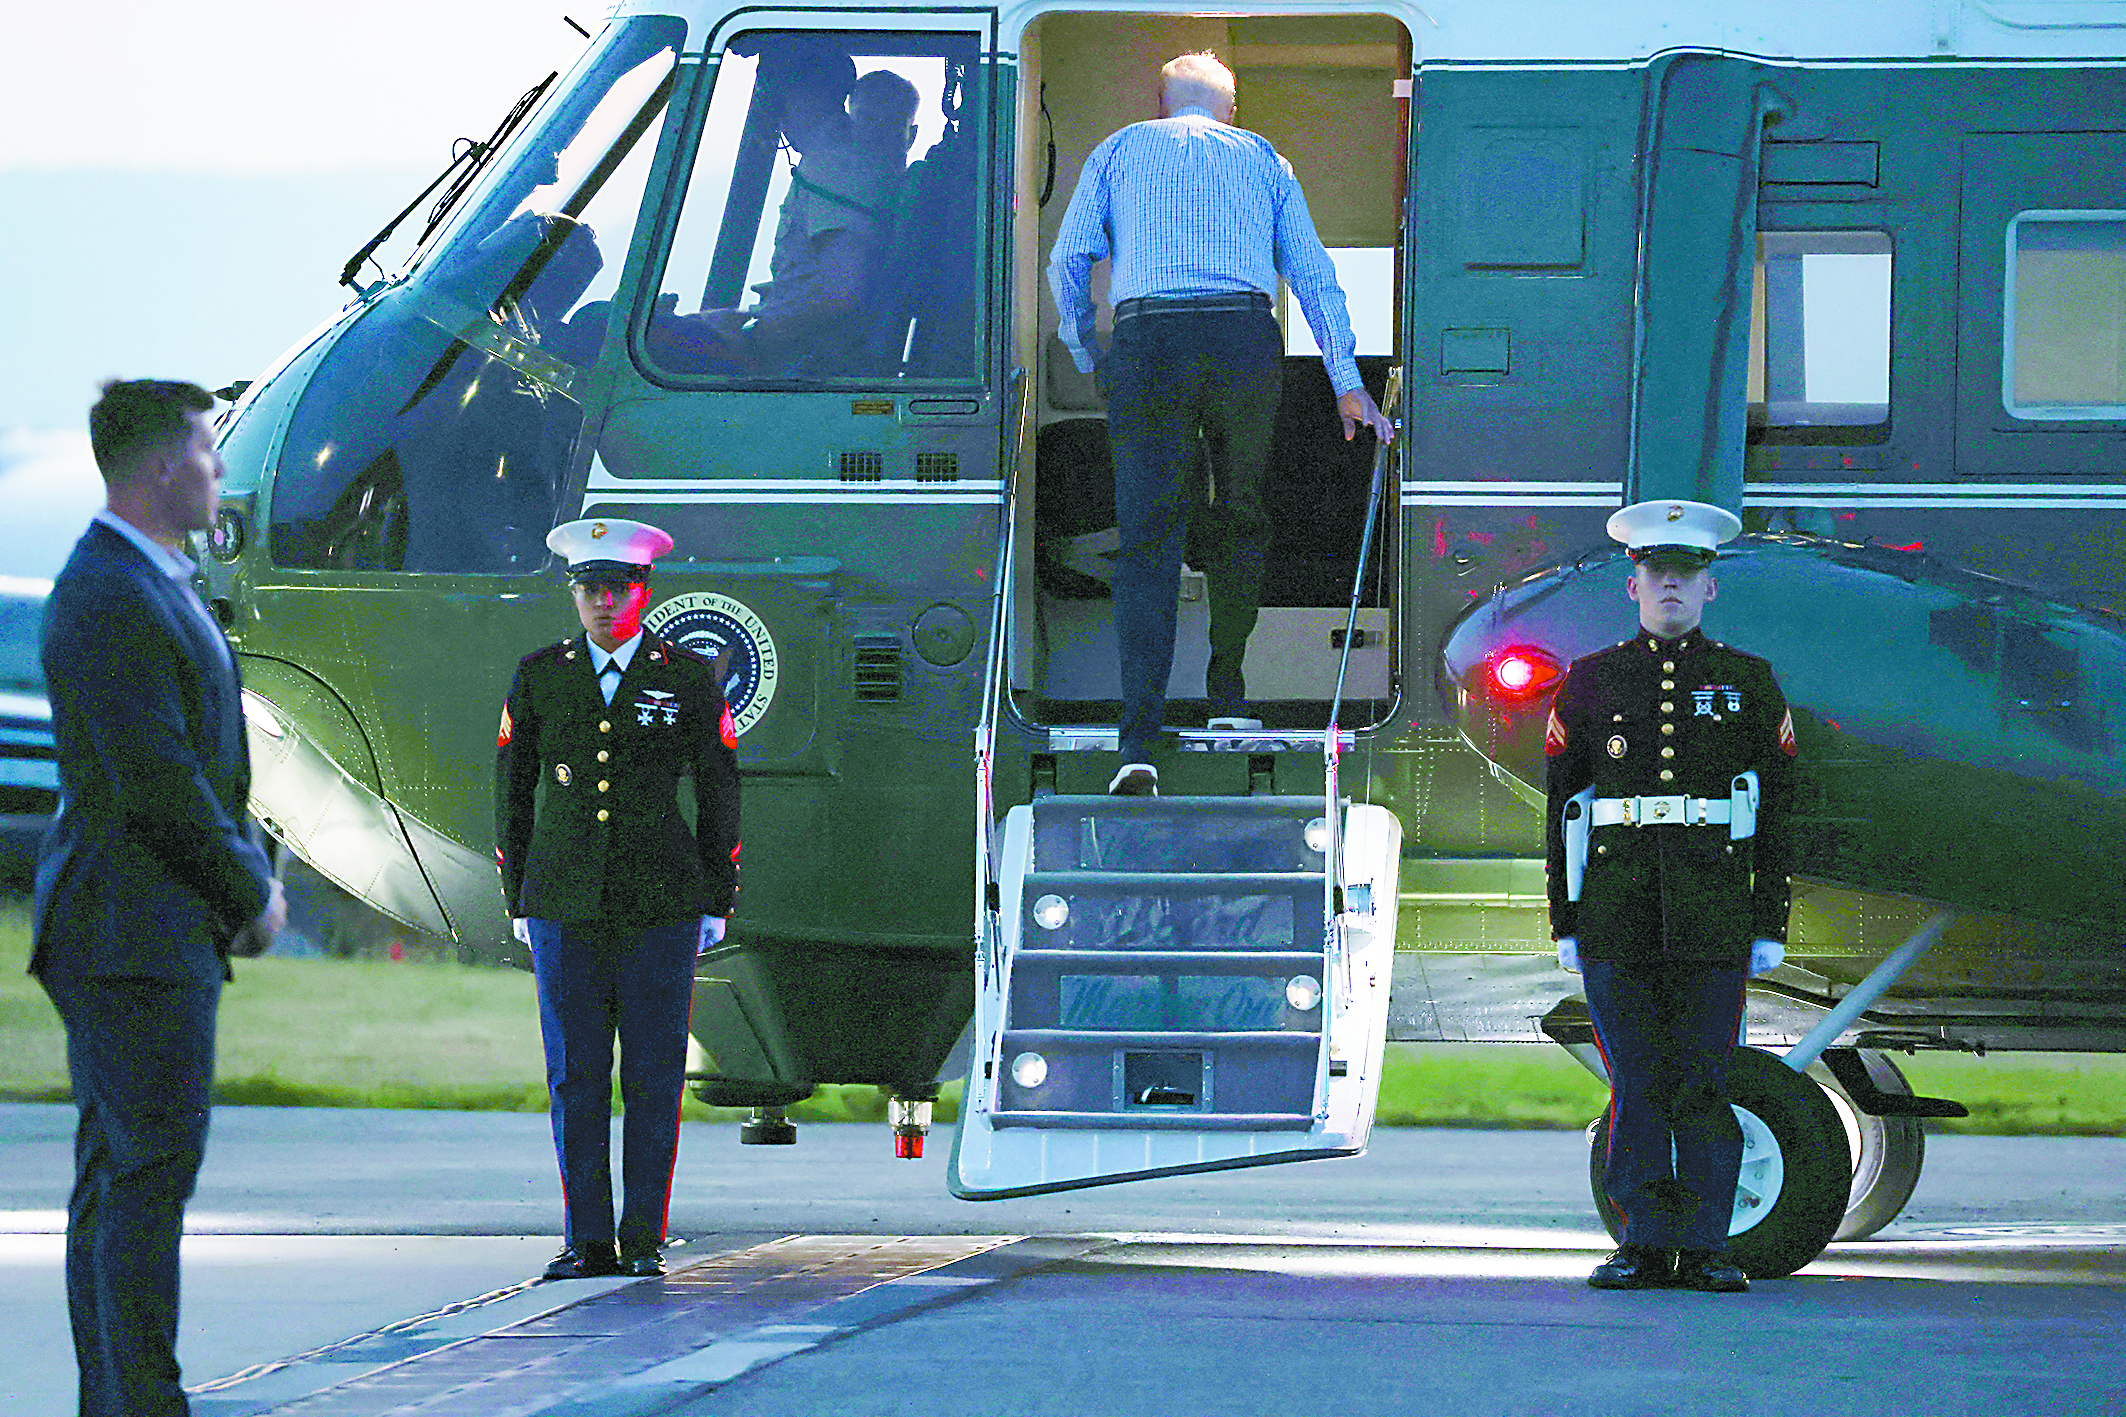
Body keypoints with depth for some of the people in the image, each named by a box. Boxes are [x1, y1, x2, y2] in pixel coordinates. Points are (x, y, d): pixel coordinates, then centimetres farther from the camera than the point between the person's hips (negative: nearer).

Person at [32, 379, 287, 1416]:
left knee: (116, 1177, 11)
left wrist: (250, 872, 8)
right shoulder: (110, 600, -17)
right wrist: (249, 894, -10)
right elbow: (156, 780, -21)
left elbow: (200, 761, 22)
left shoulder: (151, 586, 17)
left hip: (141, 934, 11)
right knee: (150, 1172, -10)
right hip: (135, 933, -11)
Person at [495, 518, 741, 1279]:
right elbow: (512, 791, 12)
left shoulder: (690, 680, 3)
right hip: (565, 907, 1)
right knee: (575, 1075, 0)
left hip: (660, 904, -1)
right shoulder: (538, 676, 6)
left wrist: (716, 903, 4)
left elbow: (720, 795, 7)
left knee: (654, 1076, -1)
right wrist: (517, 901, 9)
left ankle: (644, 1239, 6)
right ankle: (587, 1240, 4)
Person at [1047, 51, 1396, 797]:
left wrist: (1086, 359, 21)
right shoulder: (1262, 159, 23)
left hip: (1146, 340, -1)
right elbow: (1312, 272, 15)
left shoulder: (1119, 151, 21)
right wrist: (1347, 382, 13)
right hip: (1245, 337, 1)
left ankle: (1139, 744, -17)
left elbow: (1069, 259, 10)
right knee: (1241, 519, 22)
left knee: (1147, 542, -5)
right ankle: (1227, 694, 26)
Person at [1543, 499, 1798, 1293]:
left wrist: (1770, 927, 2)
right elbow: (1562, 809, 9)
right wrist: (1566, 923, 3)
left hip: (1712, 919, -1)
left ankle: (1706, 1247, 2)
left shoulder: (1749, 684, 9)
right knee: (1637, 1084, -1)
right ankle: (1645, 1243, 4)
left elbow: (1777, 811, 8)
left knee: (1704, 1083, -2)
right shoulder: (1589, 684, 10)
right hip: (1617, 918, 1)